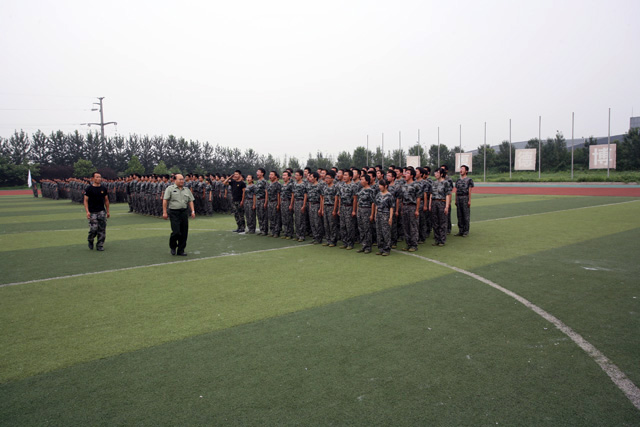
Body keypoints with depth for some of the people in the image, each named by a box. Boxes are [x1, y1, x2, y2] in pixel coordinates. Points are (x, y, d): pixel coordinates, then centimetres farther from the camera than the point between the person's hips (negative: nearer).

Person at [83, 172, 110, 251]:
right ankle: (90, 241, 21)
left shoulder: (103, 188, 8)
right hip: (92, 212, -3)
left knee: (102, 229, 0)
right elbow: (85, 200, -3)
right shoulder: (89, 188, -3)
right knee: (93, 229, -8)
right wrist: (87, 211, -13)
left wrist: (107, 211, 12)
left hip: (102, 212, 3)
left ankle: (100, 245, 12)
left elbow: (106, 200, 14)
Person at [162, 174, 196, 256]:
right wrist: (164, 212, -9)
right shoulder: (170, 189, 1)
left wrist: (193, 211, 1)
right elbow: (165, 201, -3)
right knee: (176, 232, -10)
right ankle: (173, 247, 17)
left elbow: (190, 201, 14)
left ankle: (181, 250, 14)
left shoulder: (187, 190, 14)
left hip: (184, 212, 5)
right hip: (174, 213, -4)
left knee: (184, 233, 3)